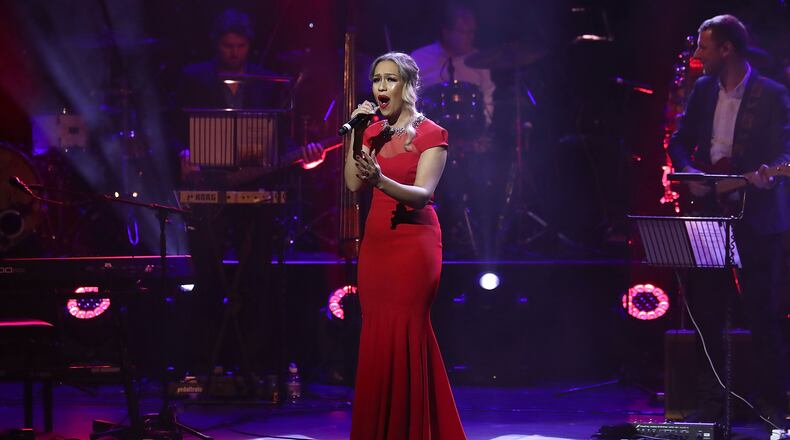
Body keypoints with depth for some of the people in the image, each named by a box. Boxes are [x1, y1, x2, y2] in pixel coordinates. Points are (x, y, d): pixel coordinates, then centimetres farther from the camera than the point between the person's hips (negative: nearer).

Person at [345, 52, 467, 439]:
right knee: (376, 338, 5)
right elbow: (353, 184, 2)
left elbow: (423, 193, -17)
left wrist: (381, 181, -34)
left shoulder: (431, 135, -5)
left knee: (404, 338, -9)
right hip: (376, 241, 6)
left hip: (413, 242, -6)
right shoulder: (374, 132, 13)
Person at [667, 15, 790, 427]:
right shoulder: (703, 90, 9)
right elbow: (679, 141, 14)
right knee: (704, 307, 5)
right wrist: (689, 172, -5)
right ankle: (710, 400, 14)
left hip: (755, 218, -5)